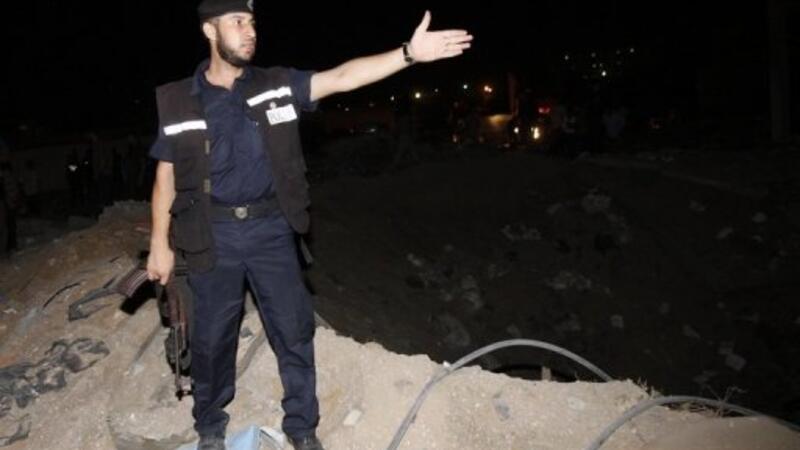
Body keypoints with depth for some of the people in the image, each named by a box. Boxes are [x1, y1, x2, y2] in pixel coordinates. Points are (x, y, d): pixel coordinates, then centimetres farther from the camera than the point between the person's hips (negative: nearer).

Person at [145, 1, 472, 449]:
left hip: (271, 229, 1)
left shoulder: (277, 86, 1)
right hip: (214, 235, -1)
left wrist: (408, 53, -23)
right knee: (212, 337, 11)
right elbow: (166, 176, 4)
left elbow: (342, 77, -11)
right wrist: (160, 242, 3)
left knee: (294, 330, 7)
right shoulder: (178, 101, -1)